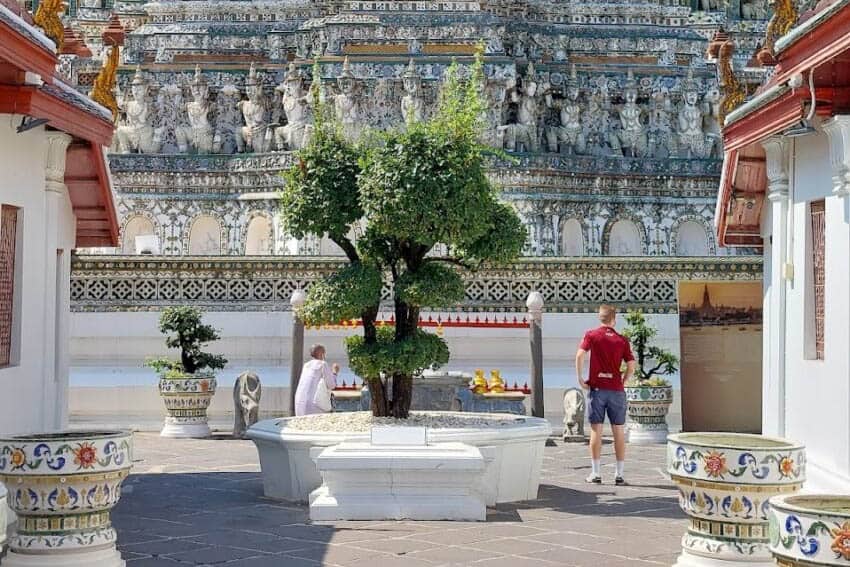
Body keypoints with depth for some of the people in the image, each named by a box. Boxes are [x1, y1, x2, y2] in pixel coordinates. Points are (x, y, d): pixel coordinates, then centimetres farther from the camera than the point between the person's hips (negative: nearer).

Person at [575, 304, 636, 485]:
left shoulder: (591, 335, 1)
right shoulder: (622, 340, 4)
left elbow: (580, 355, -14)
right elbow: (631, 366, -1)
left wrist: (580, 378, -6)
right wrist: (623, 383, 10)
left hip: (597, 388, -1)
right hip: (616, 390, 1)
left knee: (596, 430, 3)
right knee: (619, 431, 7)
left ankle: (596, 474, 3)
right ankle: (620, 475, 8)